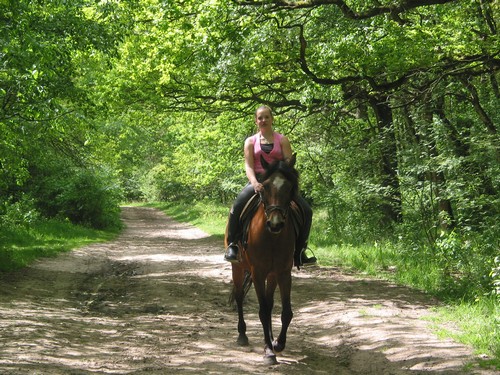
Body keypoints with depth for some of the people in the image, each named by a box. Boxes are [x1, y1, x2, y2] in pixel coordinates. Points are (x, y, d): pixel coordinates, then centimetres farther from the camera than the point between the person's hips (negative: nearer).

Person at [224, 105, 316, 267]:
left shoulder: (282, 140, 11)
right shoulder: (251, 141, 10)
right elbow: (248, 165, -1)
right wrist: (254, 182, -21)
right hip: (257, 181, -1)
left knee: (306, 210, -14)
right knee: (237, 206, -30)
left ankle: (299, 251, -5)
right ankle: (232, 245, -18)